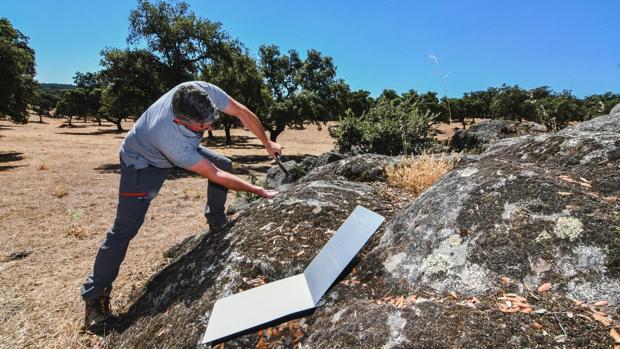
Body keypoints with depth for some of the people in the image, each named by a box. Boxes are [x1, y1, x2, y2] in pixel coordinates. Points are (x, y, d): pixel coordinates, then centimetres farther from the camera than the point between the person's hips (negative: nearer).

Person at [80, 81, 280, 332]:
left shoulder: (204, 92, -34)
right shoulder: (169, 137, -45)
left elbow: (242, 113, -18)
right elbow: (214, 176, -36)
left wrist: (268, 144, -14)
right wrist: (259, 191, -29)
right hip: (141, 161, -6)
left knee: (224, 164, -1)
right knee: (125, 228, -9)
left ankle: (217, 224, 17)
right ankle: (94, 296, 7)